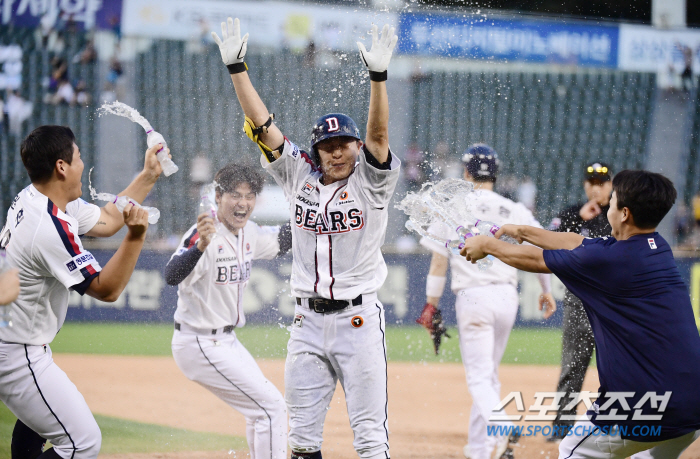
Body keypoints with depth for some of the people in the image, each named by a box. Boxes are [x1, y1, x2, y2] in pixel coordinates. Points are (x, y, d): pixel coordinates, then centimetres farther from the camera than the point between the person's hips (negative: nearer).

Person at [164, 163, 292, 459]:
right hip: (199, 344, -10)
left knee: (261, 410, 21)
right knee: (271, 405, -13)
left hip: (226, 341, 10)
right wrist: (199, 247, -58)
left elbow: (281, 242, 24)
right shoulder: (205, 235, -23)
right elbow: (172, 276, -40)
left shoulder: (249, 233, 3)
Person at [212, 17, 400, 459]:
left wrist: (378, 76, -32)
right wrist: (236, 67, -3)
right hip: (308, 319, 4)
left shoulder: (371, 182, -2)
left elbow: (379, 134, -18)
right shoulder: (300, 176, 7)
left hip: (358, 318, -4)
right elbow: (262, 124, 4)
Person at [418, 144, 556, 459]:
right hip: (507, 296, 4)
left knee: (479, 377, -8)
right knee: (488, 374, 17)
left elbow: (439, 261, -1)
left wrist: (431, 304, 4)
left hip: (472, 297, -4)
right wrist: (547, 291, 17)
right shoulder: (515, 211, 7)